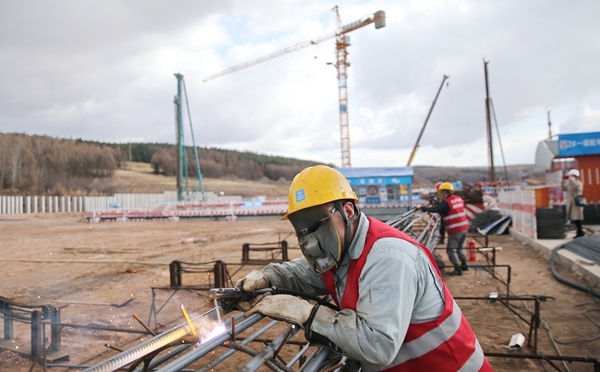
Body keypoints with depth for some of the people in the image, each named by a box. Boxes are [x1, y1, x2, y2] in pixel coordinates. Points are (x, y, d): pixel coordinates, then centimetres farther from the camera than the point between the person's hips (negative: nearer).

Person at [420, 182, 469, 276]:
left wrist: (424, 208, -8)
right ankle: (464, 265, 30)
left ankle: (457, 269, 1)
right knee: (459, 247, 25)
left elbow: (435, 209, -22)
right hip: (464, 227, 8)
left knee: (451, 250, 2)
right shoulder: (459, 199, 8)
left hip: (455, 230, -8)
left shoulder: (446, 202, -15)